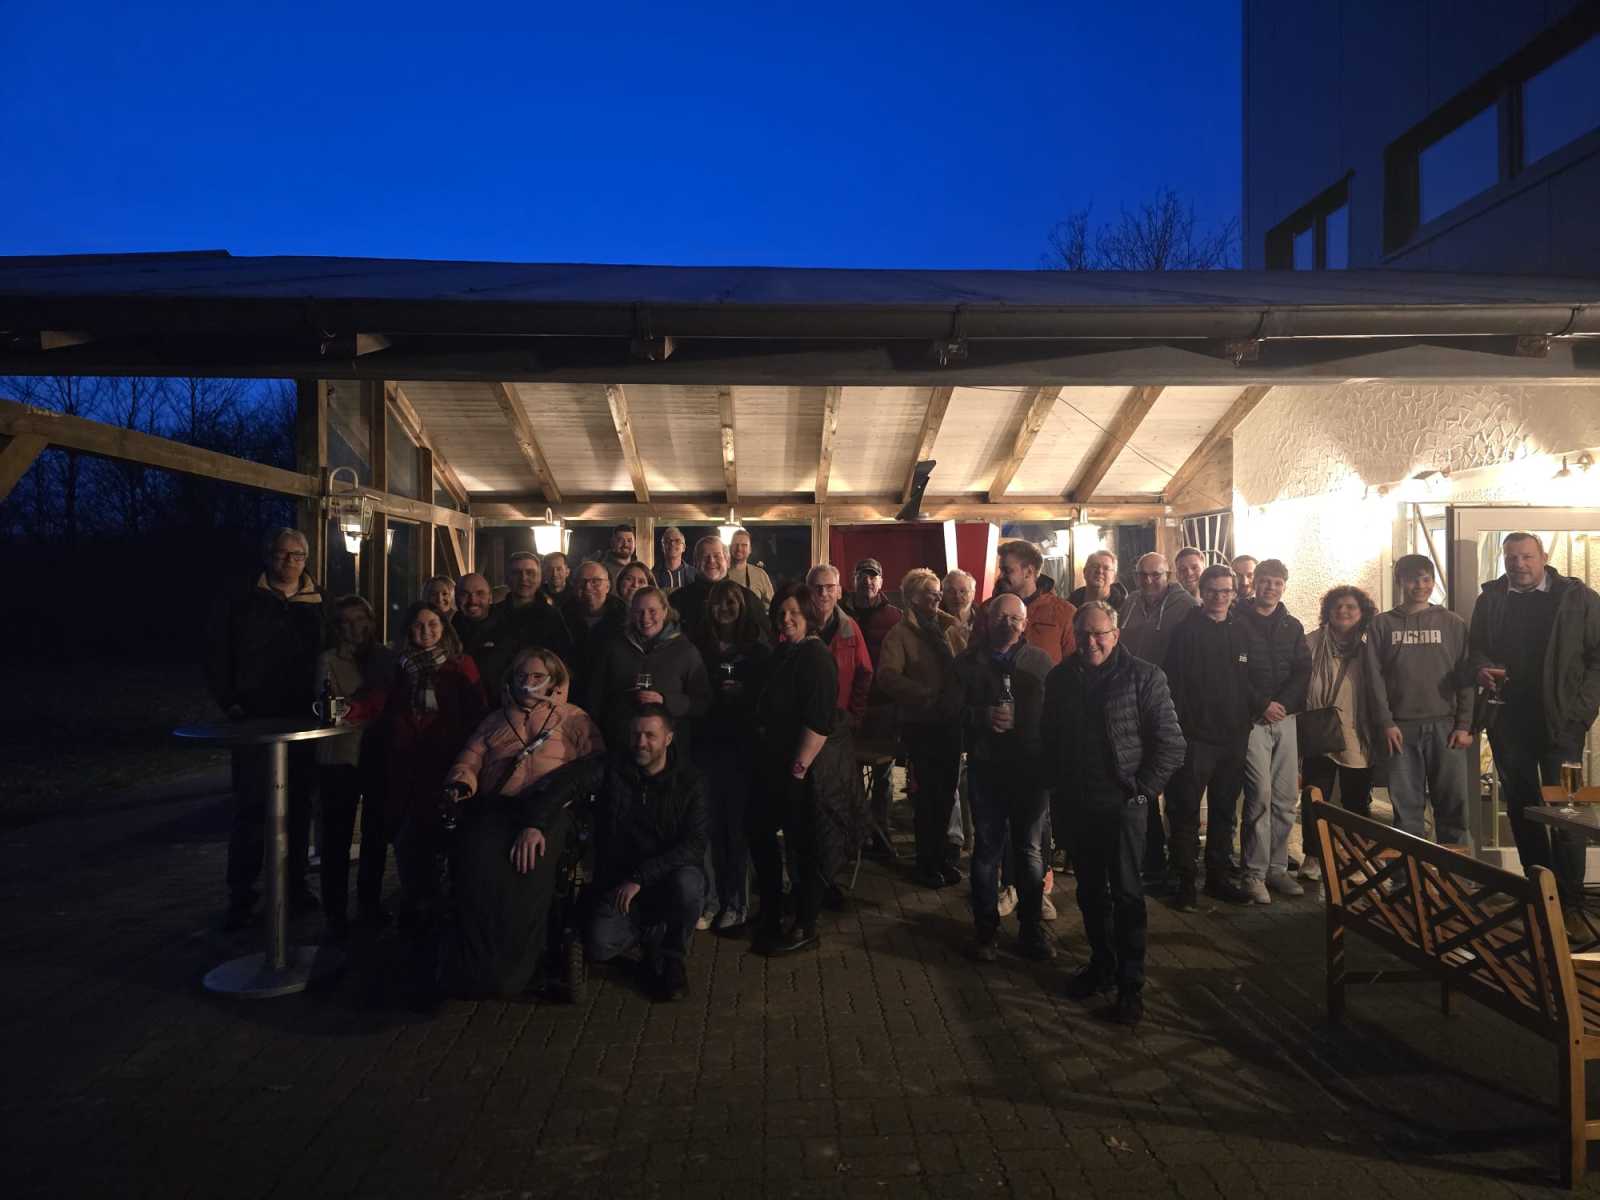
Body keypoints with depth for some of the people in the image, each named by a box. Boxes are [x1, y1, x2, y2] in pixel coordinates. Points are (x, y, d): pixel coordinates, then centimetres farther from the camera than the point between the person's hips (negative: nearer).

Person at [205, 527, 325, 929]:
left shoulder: (319, 606, 6)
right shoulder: (239, 602, 1)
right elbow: (216, 655, 2)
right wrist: (230, 703, -5)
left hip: (304, 723, 2)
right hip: (254, 720, -2)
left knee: (298, 805, 11)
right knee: (251, 808, -2)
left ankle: (295, 882, 23)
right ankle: (241, 894, 9)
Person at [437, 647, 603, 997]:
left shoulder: (575, 719, 22)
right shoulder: (494, 721, 31)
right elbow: (469, 759, 21)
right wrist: (461, 782, -1)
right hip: (493, 807, 2)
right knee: (476, 856, -28)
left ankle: (513, 966, -18)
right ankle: (472, 967, -17)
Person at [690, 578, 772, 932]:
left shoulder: (758, 649, 5)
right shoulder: (698, 647, 7)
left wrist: (739, 693, -13)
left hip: (743, 746, -1)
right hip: (707, 744, 1)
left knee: (737, 824, 2)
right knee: (709, 824, -1)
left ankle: (737, 902, 13)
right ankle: (710, 899, 10)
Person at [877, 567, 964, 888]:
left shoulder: (947, 627, 12)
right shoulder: (901, 634, -3)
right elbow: (887, 675, -18)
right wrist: (925, 694, -23)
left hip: (949, 720, 5)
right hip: (921, 724, -5)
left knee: (946, 792, 11)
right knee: (927, 793, 1)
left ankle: (938, 855, 26)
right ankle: (926, 863, 16)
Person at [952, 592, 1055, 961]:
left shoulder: (1040, 661, 3)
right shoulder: (967, 662, 4)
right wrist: (984, 716, -16)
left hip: (1031, 768, 0)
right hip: (985, 768, 0)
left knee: (1030, 851, 10)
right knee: (987, 850, 9)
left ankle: (1032, 928, 24)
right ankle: (986, 929, 21)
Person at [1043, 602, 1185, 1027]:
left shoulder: (1143, 676, -7)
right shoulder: (1060, 679, 6)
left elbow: (1171, 743, -6)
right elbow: (1048, 737, 15)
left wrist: (1143, 788, -9)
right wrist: (1056, 785, 7)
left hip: (1122, 804, -4)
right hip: (1075, 804, 5)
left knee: (1126, 893, 1)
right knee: (1090, 891, 16)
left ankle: (1131, 984, 12)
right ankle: (1102, 964, 32)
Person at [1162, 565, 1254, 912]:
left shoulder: (1242, 631, 9)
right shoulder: (1186, 630, -4)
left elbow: (1251, 679, 13)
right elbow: (1172, 682, -9)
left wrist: (1247, 721, 5)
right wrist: (1181, 726, -14)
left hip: (1234, 737, 5)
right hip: (1196, 736, -5)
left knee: (1225, 811, 13)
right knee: (1186, 812, 0)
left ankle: (1219, 876, 24)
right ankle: (1186, 881, 8)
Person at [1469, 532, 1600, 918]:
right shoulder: (1490, 598, 8)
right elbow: (1476, 647, 15)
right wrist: (1482, 667, -8)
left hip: (1561, 722, -3)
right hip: (1508, 722, 3)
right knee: (1521, 809, 10)